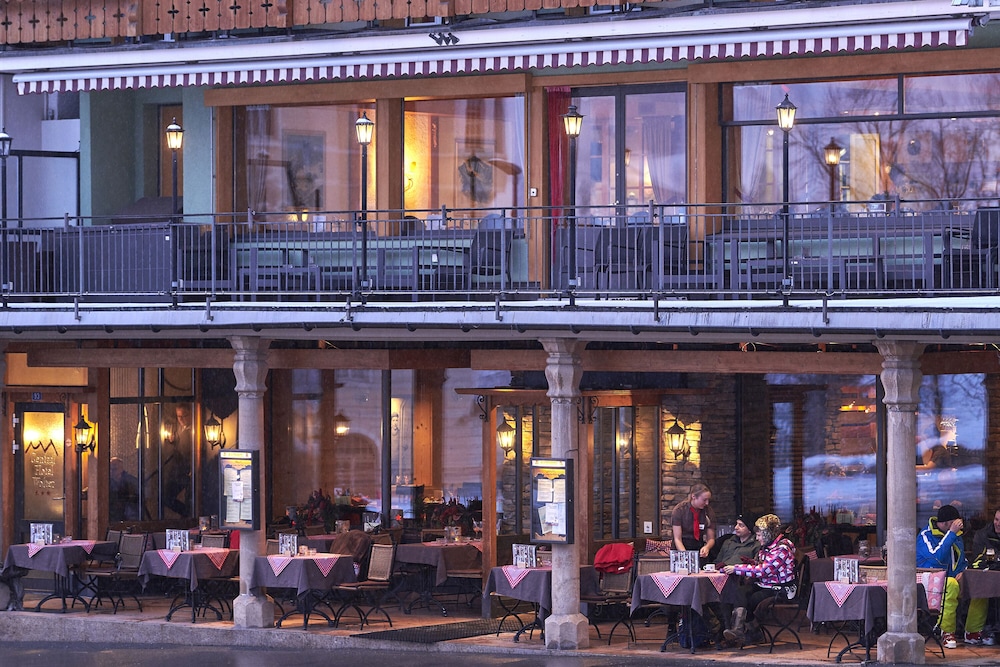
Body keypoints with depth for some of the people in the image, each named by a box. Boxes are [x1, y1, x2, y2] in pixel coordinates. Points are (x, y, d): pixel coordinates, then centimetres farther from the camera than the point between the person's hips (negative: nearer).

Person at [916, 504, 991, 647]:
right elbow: (937, 558, -24)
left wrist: (962, 572, 2)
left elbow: (963, 562, 26)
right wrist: (951, 533, -21)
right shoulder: (926, 536, -7)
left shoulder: (957, 536, 16)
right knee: (951, 585, -39)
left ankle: (973, 632, -5)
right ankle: (947, 633, -29)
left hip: (954, 580, 7)